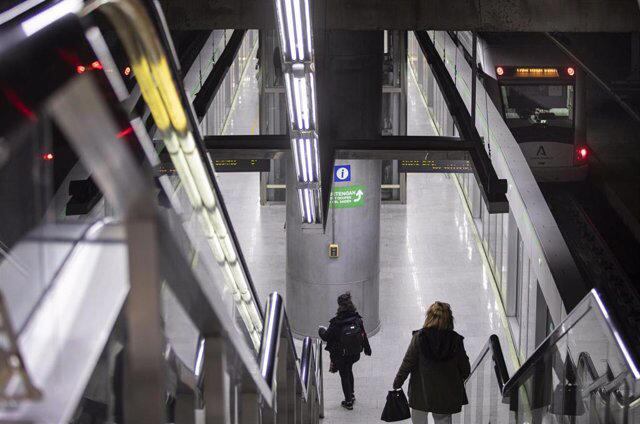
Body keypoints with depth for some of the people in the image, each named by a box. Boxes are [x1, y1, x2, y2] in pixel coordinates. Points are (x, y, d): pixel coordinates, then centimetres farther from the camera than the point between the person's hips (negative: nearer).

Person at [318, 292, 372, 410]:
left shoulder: (336, 323, -25)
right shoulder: (357, 319, -13)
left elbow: (327, 337, -13)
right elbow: (364, 335, -2)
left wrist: (321, 331, 9)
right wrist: (367, 349, 14)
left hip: (340, 355, -4)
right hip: (355, 354, 4)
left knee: (344, 375, 13)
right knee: (349, 371, 29)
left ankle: (348, 401, 19)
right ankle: (351, 394, 40)